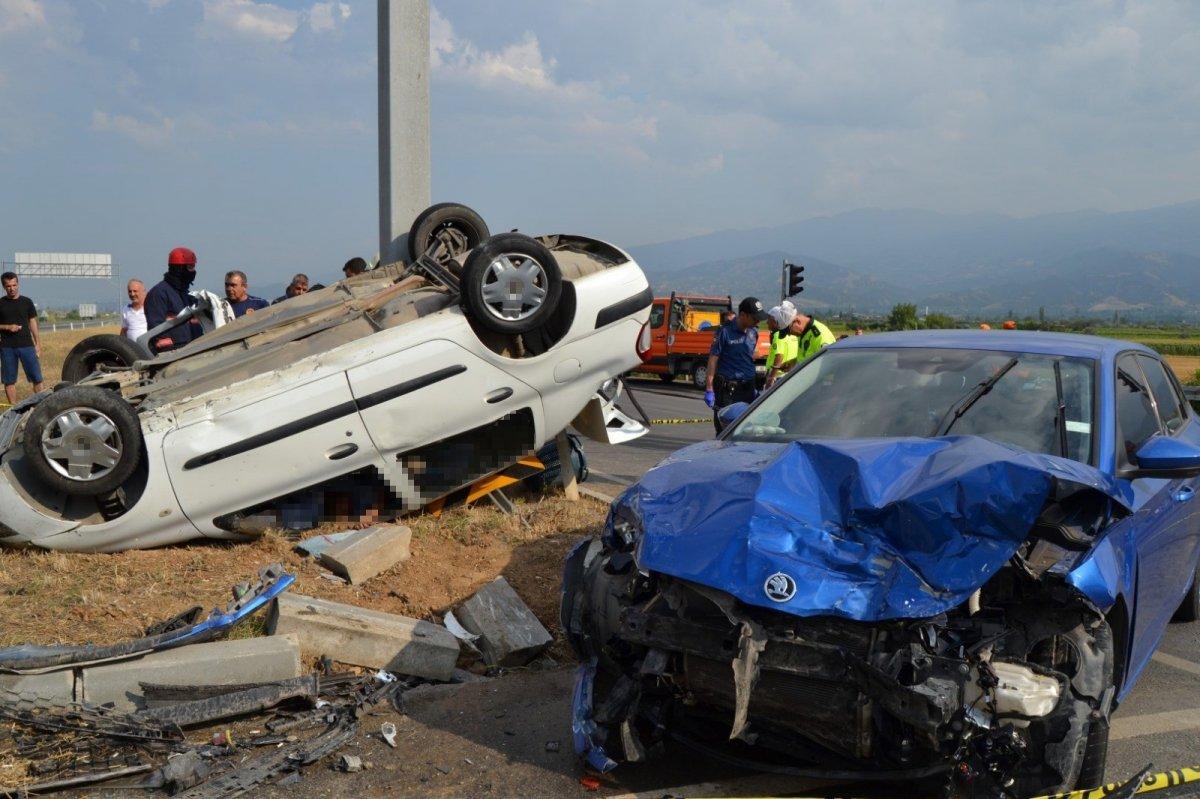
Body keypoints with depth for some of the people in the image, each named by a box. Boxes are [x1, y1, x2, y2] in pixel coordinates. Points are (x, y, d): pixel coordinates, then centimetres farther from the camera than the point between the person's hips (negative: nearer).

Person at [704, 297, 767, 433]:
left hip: (747, 388, 6)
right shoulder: (725, 331, -9)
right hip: (726, 389, -6)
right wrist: (709, 389, -12)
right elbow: (713, 359, -8)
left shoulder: (753, 332, 9)